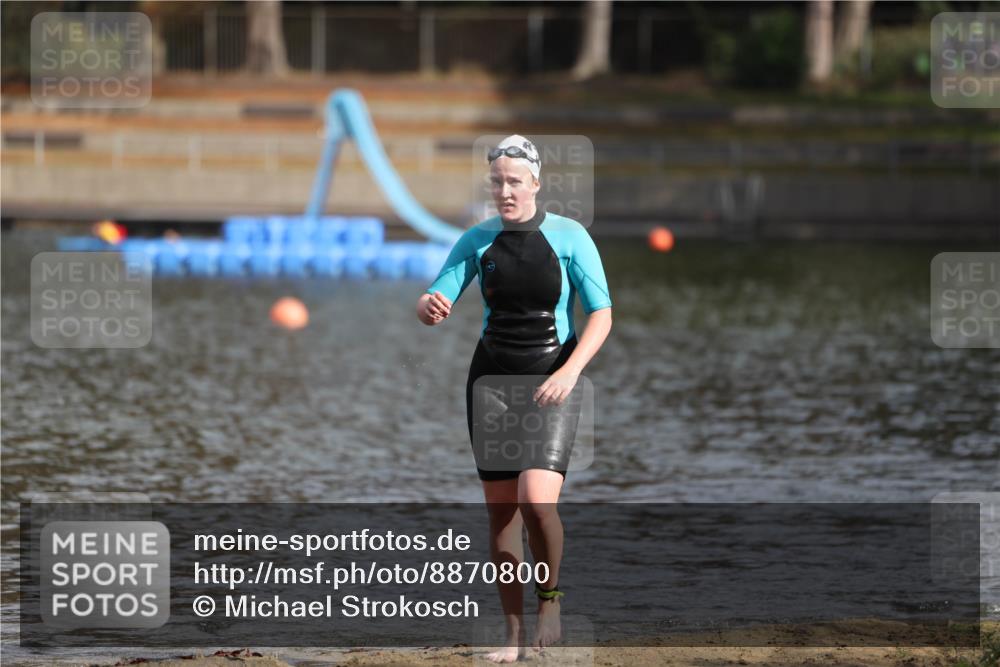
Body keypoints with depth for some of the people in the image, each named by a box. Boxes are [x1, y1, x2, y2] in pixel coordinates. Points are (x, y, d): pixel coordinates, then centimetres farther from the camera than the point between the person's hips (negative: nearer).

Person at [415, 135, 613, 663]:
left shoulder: (568, 237, -5)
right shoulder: (477, 240, 4)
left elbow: (601, 314, -7)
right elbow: (434, 305, 1)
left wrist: (570, 371, -20)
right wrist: (430, 307, -24)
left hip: (551, 382, -3)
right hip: (492, 380, 3)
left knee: (536, 500, -22)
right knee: (501, 512, 2)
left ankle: (550, 599, 4)